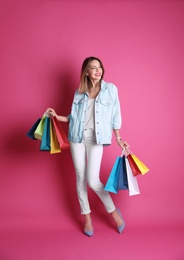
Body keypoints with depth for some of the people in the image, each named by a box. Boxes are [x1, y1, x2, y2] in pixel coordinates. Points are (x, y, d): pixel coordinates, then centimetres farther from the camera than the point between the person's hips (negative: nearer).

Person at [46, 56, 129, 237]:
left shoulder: (110, 89, 1)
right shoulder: (79, 92, 8)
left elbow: (115, 116, 3)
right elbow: (75, 118, 11)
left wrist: (119, 139, 2)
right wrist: (56, 116, 2)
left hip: (96, 139, -3)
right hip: (77, 137, 3)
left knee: (92, 180, -10)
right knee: (80, 178, 8)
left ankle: (113, 210, 17)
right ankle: (86, 217, 26)